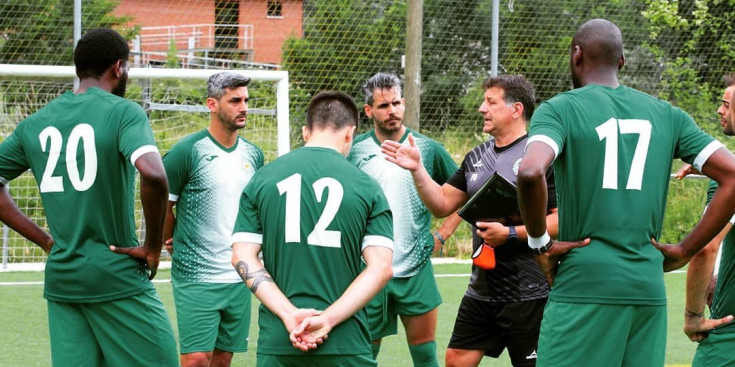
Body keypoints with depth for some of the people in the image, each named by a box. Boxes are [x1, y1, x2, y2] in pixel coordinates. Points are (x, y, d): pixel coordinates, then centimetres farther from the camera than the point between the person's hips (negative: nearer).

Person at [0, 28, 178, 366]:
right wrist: (153, 246, -12)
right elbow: (153, 175, -25)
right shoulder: (123, 112, -8)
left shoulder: (35, 123, 9)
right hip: (117, 275, -6)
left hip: (59, 276, 6)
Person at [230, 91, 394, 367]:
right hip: (346, 344, -1)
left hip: (276, 344, 1)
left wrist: (290, 314, -8)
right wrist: (328, 320, -10)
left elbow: (242, 258, -1)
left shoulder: (262, 180, 6)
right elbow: (381, 268, -6)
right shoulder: (366, 187, 2)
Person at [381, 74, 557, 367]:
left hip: (528, 295, -7)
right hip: (481, 291, 7)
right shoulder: (476, 157, 10)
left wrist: (511, 233, -21)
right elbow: (442, 205, 13)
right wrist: (417, 169, 0)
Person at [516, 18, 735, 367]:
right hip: (649, 290, 5)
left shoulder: (559, 109, -1)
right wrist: (684, 250, 8)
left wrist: (540, 243, -7)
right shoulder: (666, 115, 13)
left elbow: (530, 173, -21)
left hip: (584, 287, -4)